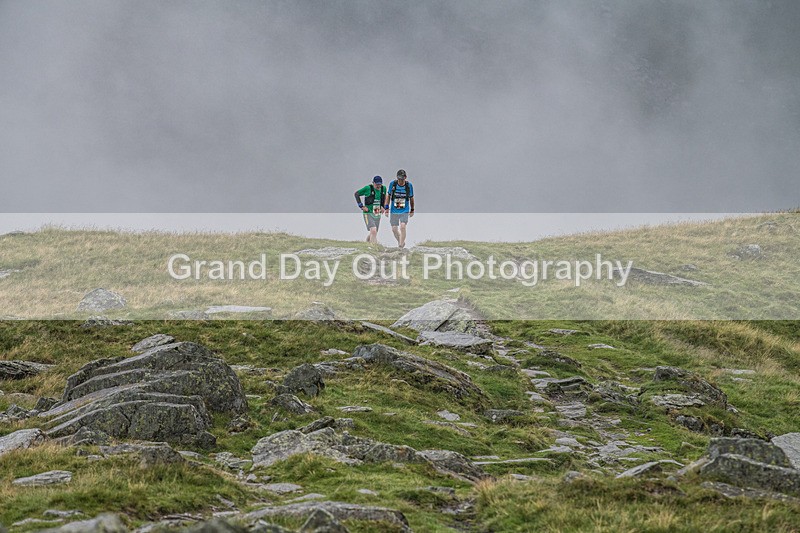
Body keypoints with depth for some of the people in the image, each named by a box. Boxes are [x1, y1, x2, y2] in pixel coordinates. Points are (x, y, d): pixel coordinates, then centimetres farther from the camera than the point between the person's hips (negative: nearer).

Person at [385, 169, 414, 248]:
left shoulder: (409, 185, -6)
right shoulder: (392, 184, -6)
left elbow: (411, 198, 7)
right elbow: (389, 196, 7)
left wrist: (412, 210, 15)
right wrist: (387, 208, 5)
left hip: (405, 211, -2)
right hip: (394, 211, 2)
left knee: (402, 227, -18)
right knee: (394, 229, 5)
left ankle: (401, 246, -12)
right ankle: (400, 241, 32)